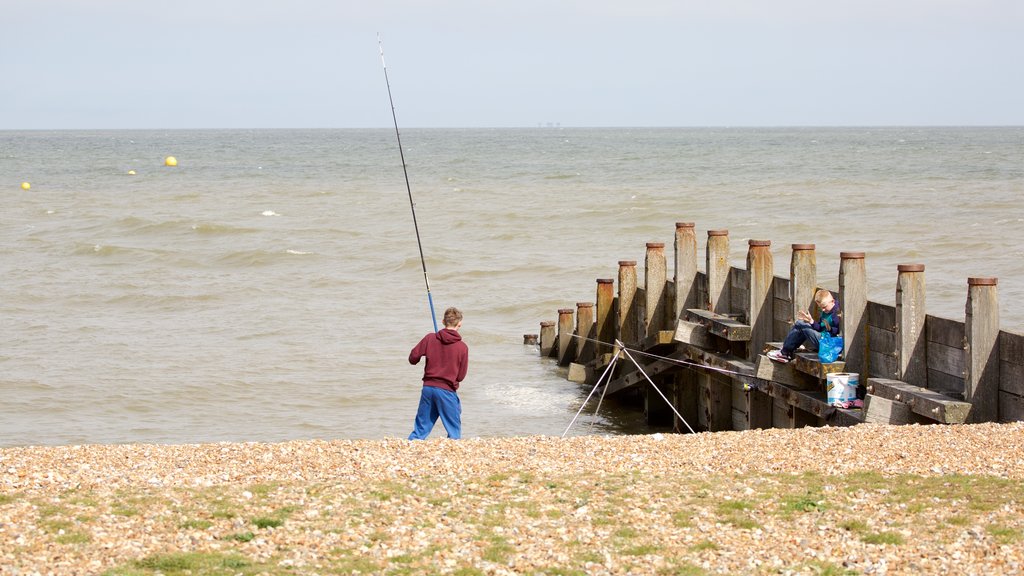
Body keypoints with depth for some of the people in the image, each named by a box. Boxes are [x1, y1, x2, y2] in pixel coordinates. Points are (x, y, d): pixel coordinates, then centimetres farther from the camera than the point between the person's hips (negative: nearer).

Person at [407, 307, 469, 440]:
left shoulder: (430, 338, -2)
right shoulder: (462, 347, -7)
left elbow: (413, 358, -1)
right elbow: (461, 376, -3)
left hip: (428, 387, 3)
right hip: (447, 391, -3)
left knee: (420, 429, 11)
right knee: (454, 432, 7)